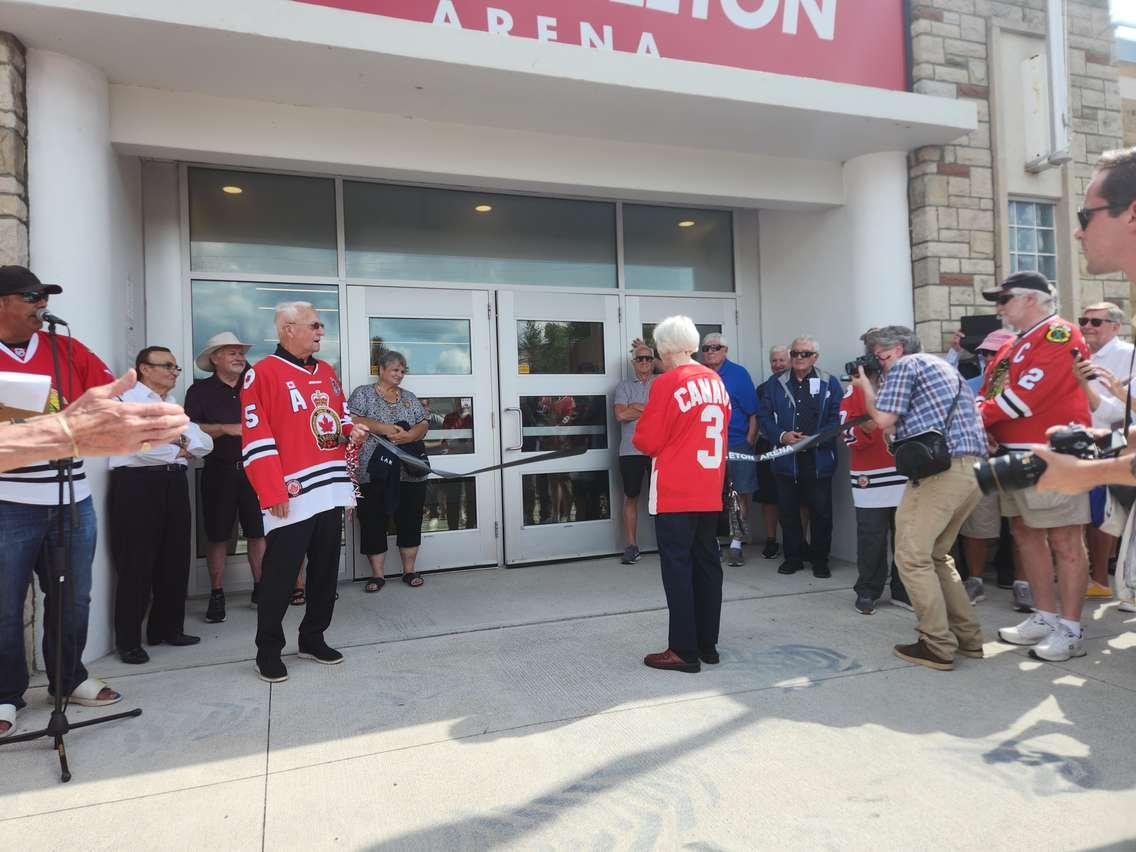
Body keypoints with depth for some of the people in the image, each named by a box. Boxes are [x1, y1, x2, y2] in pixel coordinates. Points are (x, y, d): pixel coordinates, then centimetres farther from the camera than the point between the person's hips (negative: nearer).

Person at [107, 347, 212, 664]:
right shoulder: (127, 399, -1)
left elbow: (205, 442, 11)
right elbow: (141, 446, -16)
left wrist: (181, 441, -8)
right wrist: (180, 448, -1)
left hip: (174, 485, 7)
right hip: (136, 485, -7)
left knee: (175, 561, 9)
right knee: (136, 564, -2)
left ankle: (167, 628, 22)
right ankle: (128, 641, 9)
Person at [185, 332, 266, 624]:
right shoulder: (201, 390, 3)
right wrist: (225, 429, -15)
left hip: (253, 469, 2)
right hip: (219, 472, -2)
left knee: (258, 532, 3)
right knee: (217, 536, 4)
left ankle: (260, 588, 14)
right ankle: (217, 595, 15)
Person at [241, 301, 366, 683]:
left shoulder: (327, 372, 15)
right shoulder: (262, 373, -8)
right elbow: (256, 439, -13)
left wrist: (352, 430, 4)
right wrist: (273, 493, -18)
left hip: (332, 489, 7)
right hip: (292, 495, -7)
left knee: (326, 569, 14)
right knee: (279, 576, 1)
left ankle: (313, 638, 29)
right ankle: (268, 651, 16)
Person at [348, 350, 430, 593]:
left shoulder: (409, 397, 16)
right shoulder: (363, 393, 5)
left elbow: (423, 425, 9)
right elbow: (352, 421, -9)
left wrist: (409, 435, -13)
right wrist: (383, 428, -19)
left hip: (409, 471, 4)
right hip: (373, 471, -3)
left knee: (410, 520, 6)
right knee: (373, 522, 1)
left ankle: (409, 570, 19)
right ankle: (377, 574, 13)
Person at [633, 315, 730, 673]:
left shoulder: (667, 384, -13)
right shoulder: (717, 382, 8)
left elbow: (646, 442, -11)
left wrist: (643, 436, 9)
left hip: (675, 493, -7)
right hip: (710, 492, 7)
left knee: (678, 569, 0)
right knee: (707, 564, 13)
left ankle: (683, 651, 5)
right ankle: (708, 644, 22)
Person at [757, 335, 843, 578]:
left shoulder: (830, 384, 5)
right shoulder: (774, 384, 9)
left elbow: (838, 419, -2)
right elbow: (764, 417, 5)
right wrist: (782, 436, -12)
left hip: (819, 460, -1)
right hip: (786, 460, 1)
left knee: (821, 512, 5)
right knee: (788, 511, 7)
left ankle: (820, 559, 20)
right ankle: (793, 557, 22)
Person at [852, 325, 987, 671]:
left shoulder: (905, 365, 1)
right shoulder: (942, 367, 28)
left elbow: (883, 419, -6)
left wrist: (866, 385, 10)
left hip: (940, 468, -10)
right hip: (973, 470, 10)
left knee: (912, 557, -4)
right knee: (935, 555, 19)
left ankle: (938, 646, -2)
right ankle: (968, 638, 21)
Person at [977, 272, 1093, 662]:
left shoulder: (1060, 335, -9)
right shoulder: (1013, 345, 18)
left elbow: (1029, 392, -19)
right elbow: (990, 390, 13)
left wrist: (981, 415, -11)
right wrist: (984, 424, -7)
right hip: (1015, 455, 9)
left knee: (1064, 540, -3)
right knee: (1026, 533, 13)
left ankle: (1070, 630, 4)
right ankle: (1045, 617, 23)